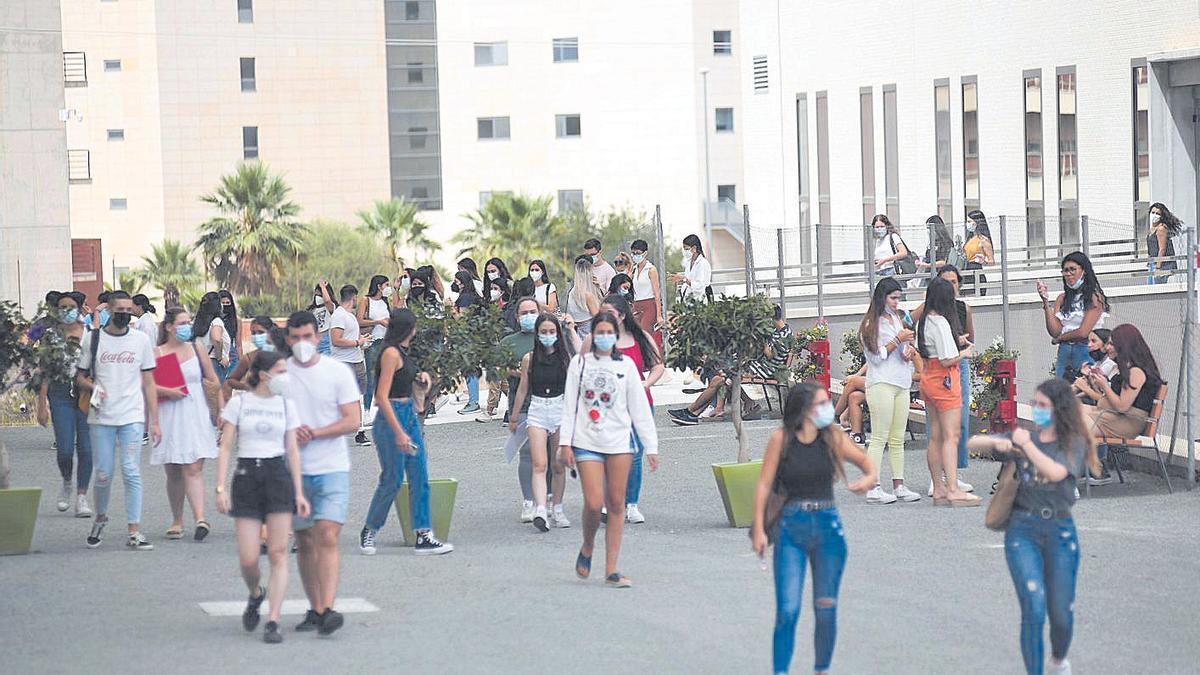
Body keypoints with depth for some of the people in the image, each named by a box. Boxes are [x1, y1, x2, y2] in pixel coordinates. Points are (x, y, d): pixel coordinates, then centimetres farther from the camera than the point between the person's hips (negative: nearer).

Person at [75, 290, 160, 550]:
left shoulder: (141, 340, 7)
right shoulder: (93, 340, 4)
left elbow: (148, 383, 8)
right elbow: (80, 377, 10)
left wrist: (154, 422, 4)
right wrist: (92, 387, -13)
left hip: (132, 417, 0)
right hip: (101, 417, 0)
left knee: (131, 473, -7)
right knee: (103, 474, 4)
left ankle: (134, 532, -5)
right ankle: (100, 518, 30)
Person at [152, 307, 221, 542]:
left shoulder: (196, 350, 9)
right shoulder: (157, 354, 3)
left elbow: (214, 382, 12)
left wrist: (222, 410, 7)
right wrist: (167, 392, -17)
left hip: (196, 416, 0)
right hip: (169, 418, 0)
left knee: (194, 469, -11)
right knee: (173, 473, 6)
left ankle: (200, 518, -20)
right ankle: (177, 521, 16)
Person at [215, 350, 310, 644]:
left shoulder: (286, 405, 9)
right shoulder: (239, 403, 3)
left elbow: (293, 451, 9)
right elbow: (225, 448, 2)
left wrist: (299, 492, 2)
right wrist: (221, 488, -6)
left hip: (278, 476, 1)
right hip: (246, 477, -1)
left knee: (278, 554, -7)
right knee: (248, 559, -4)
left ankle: (273, 622, -5)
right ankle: (256, 595, 30)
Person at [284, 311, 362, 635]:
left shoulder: (338, 372, 0)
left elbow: (352, 421, -4)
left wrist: (315, 432, -15)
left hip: (332, 468, -3)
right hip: (294, 470, 3)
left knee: (327, 537, -15)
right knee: (304, 541, 7)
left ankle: (328, 609, -21)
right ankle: (314, 609, 16)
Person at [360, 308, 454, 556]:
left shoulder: (402, 351, 12)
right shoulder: (391, 353, -15)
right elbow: (382, 396, -20)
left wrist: (420, 377, 8)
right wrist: (399, 432, -23)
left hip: (409, 416, 9)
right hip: (392, 417, -9)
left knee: (420, 479, 5)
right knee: (392, 480, -1)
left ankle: (423, 537, 6)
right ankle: (369, 532, 15)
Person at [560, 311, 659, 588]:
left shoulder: (626, 365, 8)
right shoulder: (580, 363, 5)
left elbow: (640, 407, 8)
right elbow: (569, 405, 6)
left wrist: (651, 446, 4)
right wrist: (565, 442, 0)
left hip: (619, 443, 2)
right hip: (587, 443, -1)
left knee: (616, 504, 1)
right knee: (594, 503, -12)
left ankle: (611, 571, 4)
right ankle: (587, 548, 18)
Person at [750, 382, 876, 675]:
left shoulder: (833, 437, 1)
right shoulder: (782, 438, -6)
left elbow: (865, 460, 14)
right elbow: (764, 484, -3)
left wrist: (869, 478, -10)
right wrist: (758, 530, -6)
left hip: (828, 529, 2)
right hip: (791, 529, -2)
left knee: (826, 610, 4)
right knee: (787, 610, -8)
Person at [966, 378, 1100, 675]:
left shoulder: (1074, 443, 0)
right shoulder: (1022, 438, 7)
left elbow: (1055, 472, -19)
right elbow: (972, 443, 8)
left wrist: (1026, 444, -12)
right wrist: (997, 442, -11)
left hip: (1060, 531, 0)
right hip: (1022, 530, 0)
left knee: (1061, 613, 5)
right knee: (1034, 609, -16)